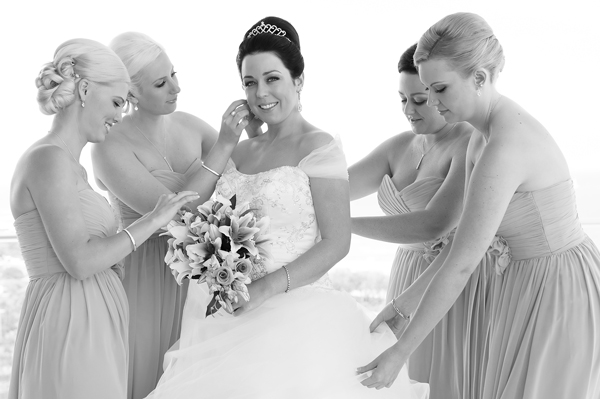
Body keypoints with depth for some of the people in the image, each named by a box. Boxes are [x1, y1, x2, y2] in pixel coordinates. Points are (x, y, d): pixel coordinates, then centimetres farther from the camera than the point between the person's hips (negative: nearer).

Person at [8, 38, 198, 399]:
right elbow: (79, 262, -20)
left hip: (94, 322, 9)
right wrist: (153, 220, -13)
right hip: (69, 325, -9)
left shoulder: (72, 166, 15)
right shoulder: (49, 158, -14)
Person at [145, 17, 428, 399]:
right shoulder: (241, 151, 11)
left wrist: (266, 288, -18)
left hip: (297, 314, -5)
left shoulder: (319, 147, -7)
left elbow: (336, 243, -12)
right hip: (231, 316, 6)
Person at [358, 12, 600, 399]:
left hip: (561, 293, -9)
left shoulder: (506, 148, -28)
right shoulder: (484, 134, 2)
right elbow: (467, 234, 8)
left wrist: (400, 353, -19)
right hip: (528, 282, 9)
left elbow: (461, 265, -25)